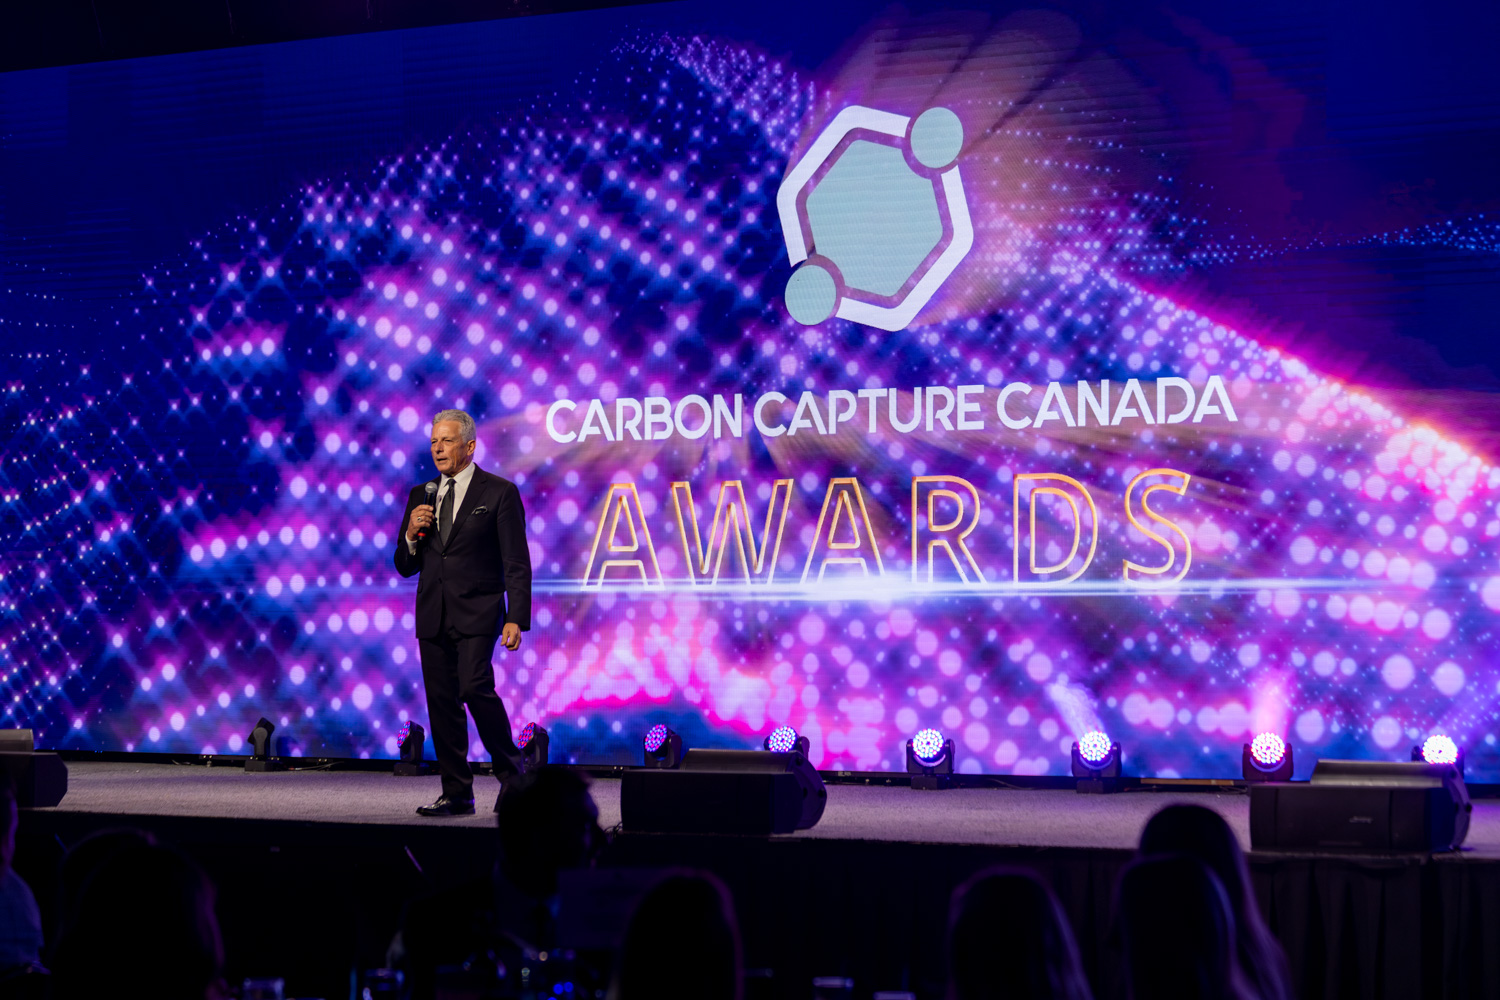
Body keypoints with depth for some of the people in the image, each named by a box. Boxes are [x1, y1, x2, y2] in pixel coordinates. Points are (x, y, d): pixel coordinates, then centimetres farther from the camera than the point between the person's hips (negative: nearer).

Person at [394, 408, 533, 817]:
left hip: (477, 611, -5)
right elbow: (405, 567, 16)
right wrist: (411, 534, -5)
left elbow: (517, 564, -4)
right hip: (433, 614, 5)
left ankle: (512, 775, -2)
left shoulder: (500, 493, -1)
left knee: (476, 688, -20)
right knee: (442, 700, 4)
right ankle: (457, 793, 10)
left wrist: (516, 620, -14)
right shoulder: (420, 496, 14)